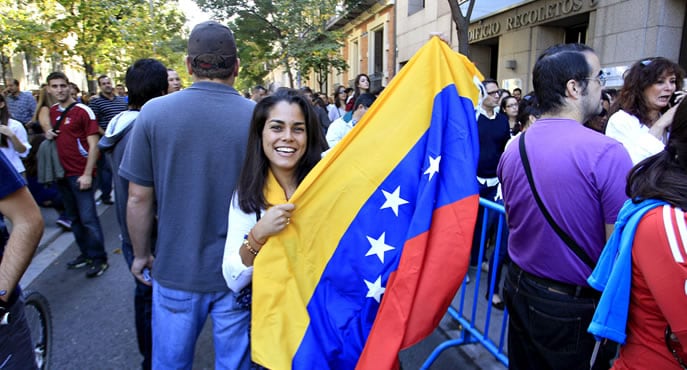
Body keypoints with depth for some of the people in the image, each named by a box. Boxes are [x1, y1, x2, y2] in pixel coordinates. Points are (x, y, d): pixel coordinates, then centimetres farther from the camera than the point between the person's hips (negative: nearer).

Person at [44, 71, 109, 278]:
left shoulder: (83, 111, -9)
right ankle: (85, 254, 26)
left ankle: (99, 259, 6)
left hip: (80, 174, -7)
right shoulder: (52, 111, 11)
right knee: (74, 218, 14)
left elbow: (93, 144, -13)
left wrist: (87, 174, -18)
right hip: (62, 172, 7)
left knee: (88, 218, -5)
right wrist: (48, 132, 3)